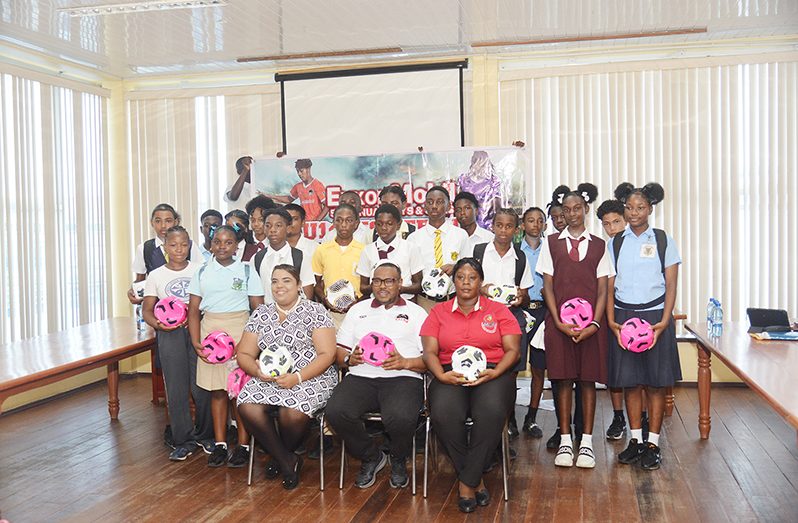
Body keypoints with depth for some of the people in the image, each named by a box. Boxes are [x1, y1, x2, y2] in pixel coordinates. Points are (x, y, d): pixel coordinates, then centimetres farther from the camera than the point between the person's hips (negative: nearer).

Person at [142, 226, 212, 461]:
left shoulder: (200, 270, 3)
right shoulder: (156, 276, 7)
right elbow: (147, 310, 8)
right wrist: (157, 323, -13)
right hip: (169, 334, 1)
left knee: (201, 386, -2)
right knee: (176, 388, 3)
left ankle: (205, 435, 18)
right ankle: (183, 440, 14)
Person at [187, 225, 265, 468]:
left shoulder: (247, 271, 3)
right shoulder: (202, 272, 9)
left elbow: (259, 309, 0)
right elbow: (193, 311, 7)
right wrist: (196, 343, -5)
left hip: (240, 331, -2)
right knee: (217, 389, 6)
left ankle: (243, 445, 8)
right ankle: (219, 443, 16)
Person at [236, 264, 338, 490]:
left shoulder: (315, 311, 0)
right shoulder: (261, 314, 13)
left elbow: (327, 354, -8)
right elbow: (244, 354, 12)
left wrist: (297, 377, -19)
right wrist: (258, 371, -10)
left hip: (311, 377, -4)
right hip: (268, 378, 4)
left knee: (292, 413, -32)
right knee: (247, 406, -25)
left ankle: (281, 456, 4)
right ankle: (287, 461, -6)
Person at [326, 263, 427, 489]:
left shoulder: (416, 313, 16)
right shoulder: (358, 310, 25)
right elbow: (339, 351, 19)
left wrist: (405, 362, -12)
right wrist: (349, 358, -4)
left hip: (402, 377, -3)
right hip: (360, 376, 3)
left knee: (401, 418, -35)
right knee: (335, 411, -28)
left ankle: (399, 461, 4)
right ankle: (370, 457, 3)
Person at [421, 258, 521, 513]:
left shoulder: (498, 310, 15)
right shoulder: (438, 312, 17)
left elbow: (512, 350, 7)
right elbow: (429, 352, 7)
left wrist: (495, 373, -13)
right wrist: (441, 376, -14)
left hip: (491, 374, 0)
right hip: (451, 375, 1)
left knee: (491, 412, -35)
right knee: (443, 414, -33)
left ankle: (467, 482, -19)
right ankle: (476, 480, -12)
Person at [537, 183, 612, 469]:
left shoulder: (599, 245, 9)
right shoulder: (551, 243, 8)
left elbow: (602, 289, 6)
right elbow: (547, 285, 4)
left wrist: (595, 323, -8)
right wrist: (559, 322, -7)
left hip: (590, 322, 1)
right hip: (559, 321, 0)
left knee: (588, 379, 3)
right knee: (563, 379, 1)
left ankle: (587, 442, 10)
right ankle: (565, 440, 9)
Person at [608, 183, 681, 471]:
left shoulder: (664, 241, 3)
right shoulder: (615, 243, 8)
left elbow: (671, 285, 0)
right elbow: (610, 286, 6)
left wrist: (664, 321, -11)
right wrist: (611, 321, -5)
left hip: (654, 316, -2)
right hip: (623, 317, 2)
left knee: (655, 382, 1)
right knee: (629, 381, 5)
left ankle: (653, 443, 9)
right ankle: (635, 440, 16)